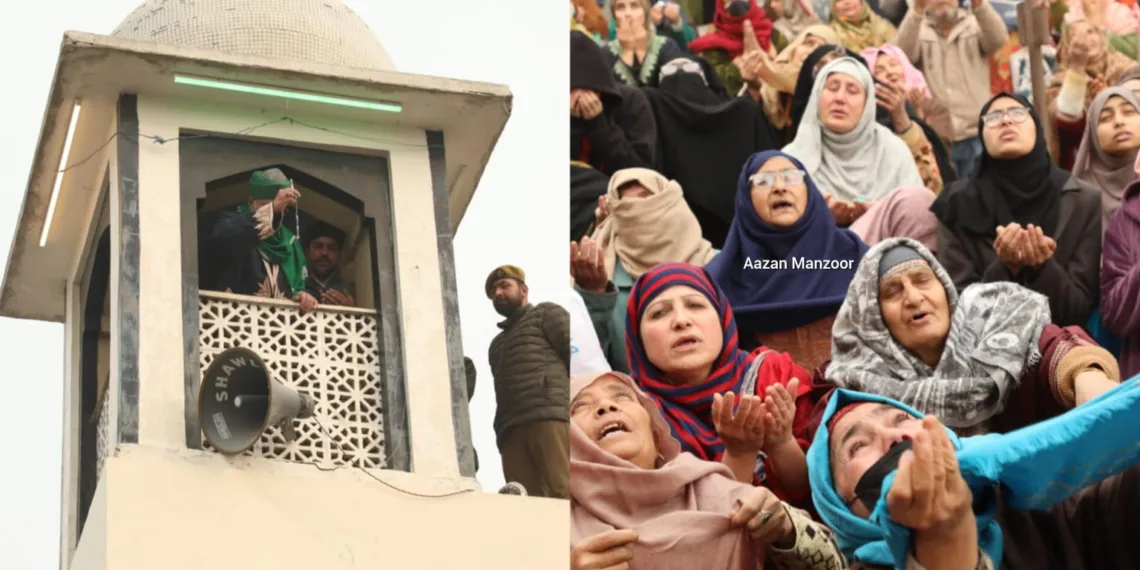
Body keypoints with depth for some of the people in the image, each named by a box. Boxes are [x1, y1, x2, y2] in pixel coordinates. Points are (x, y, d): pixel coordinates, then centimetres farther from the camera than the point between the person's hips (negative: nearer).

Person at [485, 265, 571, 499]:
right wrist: (500, 434, 10)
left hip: (550, 417, -6)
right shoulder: (497, 344, 38)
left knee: (563, 492, -23)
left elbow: (575, 351, 5)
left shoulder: (546, 314, 19)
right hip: (512, 430, 6)